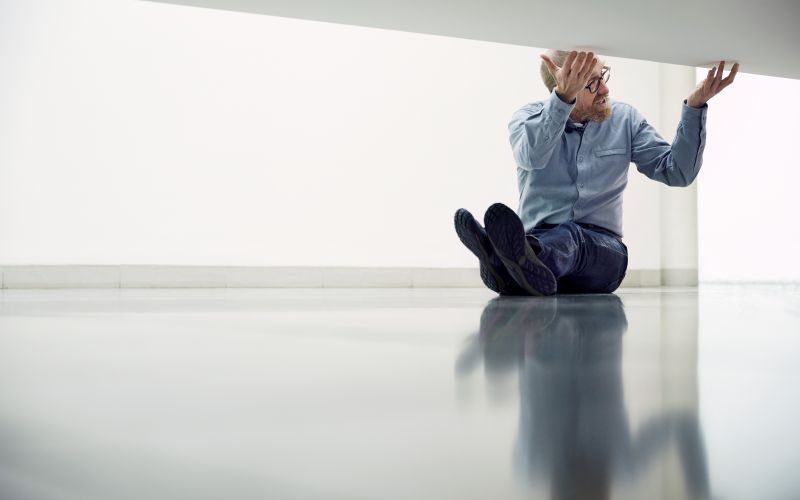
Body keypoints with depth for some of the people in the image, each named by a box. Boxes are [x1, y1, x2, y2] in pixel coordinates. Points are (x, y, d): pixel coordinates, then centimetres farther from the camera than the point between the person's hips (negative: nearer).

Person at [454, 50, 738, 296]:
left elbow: (678, 172, 5)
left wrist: (695, 105, -7)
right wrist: (563, 97, -36)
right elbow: (531, 156, -21)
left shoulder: (625, 120, 11)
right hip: (538, 238, 0)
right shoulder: (528, 117, 5)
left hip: (602, 251, 0)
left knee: (569, 234, -37)